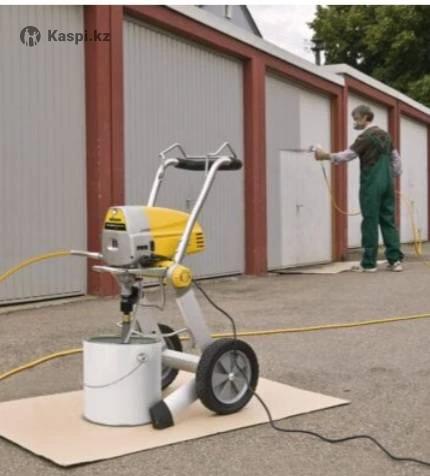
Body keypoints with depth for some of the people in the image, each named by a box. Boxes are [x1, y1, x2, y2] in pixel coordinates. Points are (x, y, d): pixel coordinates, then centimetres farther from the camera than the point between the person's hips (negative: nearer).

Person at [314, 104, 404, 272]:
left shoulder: (365, 137, -9)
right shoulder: (385, 135, 17)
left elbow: (347, 155, -15)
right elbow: (396, 159, 20)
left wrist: (326, 155, -6)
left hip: (371, 184, -7)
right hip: (387, 183, 7)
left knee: (370, 222, -4)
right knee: (388, 221, 7)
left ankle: (369, 263, -1)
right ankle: (395, 259, 3)